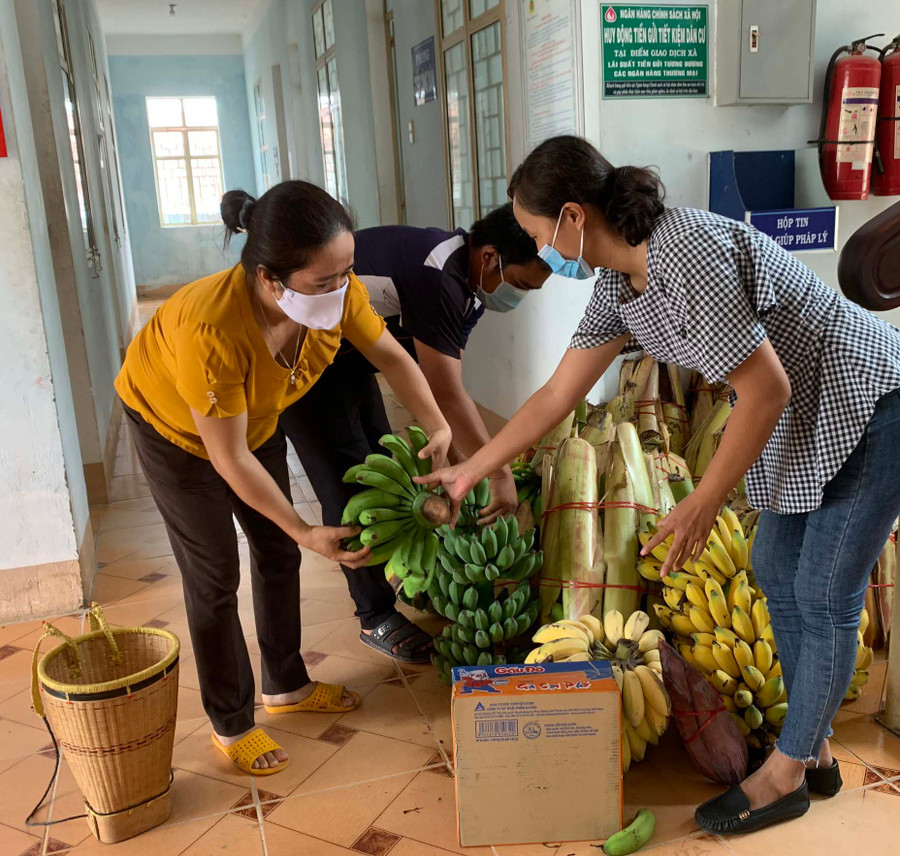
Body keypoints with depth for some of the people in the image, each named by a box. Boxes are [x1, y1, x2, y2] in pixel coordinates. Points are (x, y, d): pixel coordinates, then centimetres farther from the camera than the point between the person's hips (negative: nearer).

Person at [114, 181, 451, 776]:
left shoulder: (337, 289, -29)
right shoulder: (212, 329, -44)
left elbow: (389, 355, -10)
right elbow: (229, 459, -33)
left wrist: (438, 426, -22)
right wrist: (307, 532, -29)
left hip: (257, 417, 6)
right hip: (175, 427, -6)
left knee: (279, 553, 12)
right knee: (215, 576, 0)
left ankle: (286, 685, 34)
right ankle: (231, 725, 20)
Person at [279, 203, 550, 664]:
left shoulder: (466, 281, -3)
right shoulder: (438, 278, -34)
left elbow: (447, 388, -3)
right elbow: (446, 397, -34)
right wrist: (499, 474, -28)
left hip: (349, 358, 10)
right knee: (349, 486, -6)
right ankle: (377, 617, 9)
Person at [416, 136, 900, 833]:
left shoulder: (689, 254, -31)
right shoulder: (618, 284, -1)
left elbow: (766, 389, -28)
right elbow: (557, 395, 5)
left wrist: (705, 502, -19)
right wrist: (469, 471, 9)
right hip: (805, 420, 9)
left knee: (824, 598, 1)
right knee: (777, 575, 14)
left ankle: (786, 774, 19)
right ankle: (814, 752, 31)